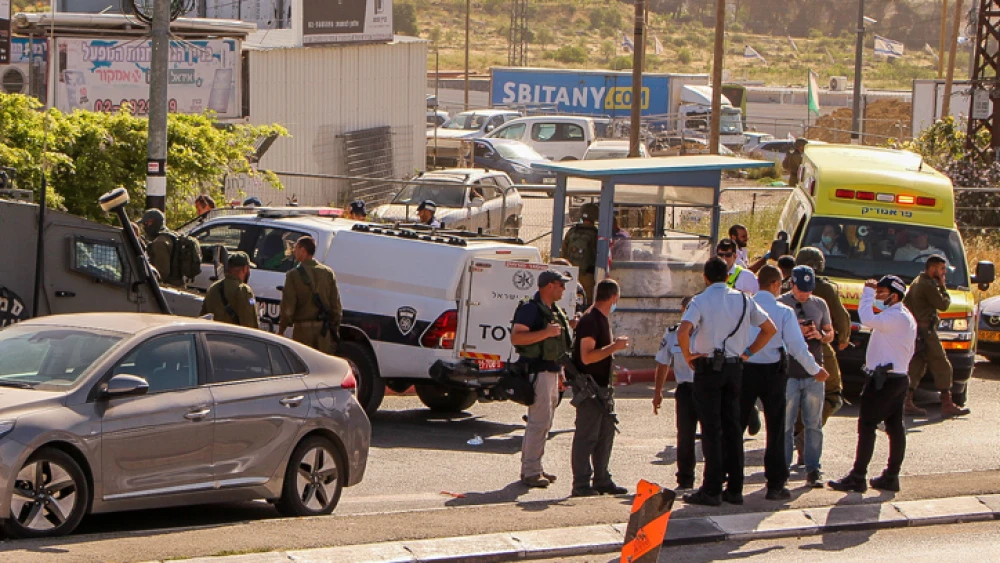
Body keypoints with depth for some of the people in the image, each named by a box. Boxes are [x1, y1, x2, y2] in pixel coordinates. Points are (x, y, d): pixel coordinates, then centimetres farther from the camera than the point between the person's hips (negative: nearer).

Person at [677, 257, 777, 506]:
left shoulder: (701, 301, -9)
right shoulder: (743, 300, 5)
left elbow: (683, 331, -25)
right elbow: (770, 329, 10)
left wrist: (688, 355, -9)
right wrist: (747, 352, 12)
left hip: (708, 367, -4)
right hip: (735, 367, 4)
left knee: (711, 429, -2)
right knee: (732, 427, 10)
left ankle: (712, 490, -3)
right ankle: (735, 489, 11)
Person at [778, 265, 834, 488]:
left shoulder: (820, 305, 11)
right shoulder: (780, 304, -1)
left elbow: (830, 334, 18)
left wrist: (820, 335, -5)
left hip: (814, 373, 3)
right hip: (788, 372, -3)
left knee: (814, 424, 4)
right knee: (785, 424, -2)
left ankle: (813, 470, 7)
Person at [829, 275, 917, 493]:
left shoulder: (896, 317, -17)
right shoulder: (905, 317, 16)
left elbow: (869, 320, -32)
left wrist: (867, 292, -21)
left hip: (883, 379, -10)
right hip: (898, 377, 10)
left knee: (867, 426, -8)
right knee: (895, 427, 10)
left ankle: (857, 478, -8)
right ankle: (891, 477, 13)